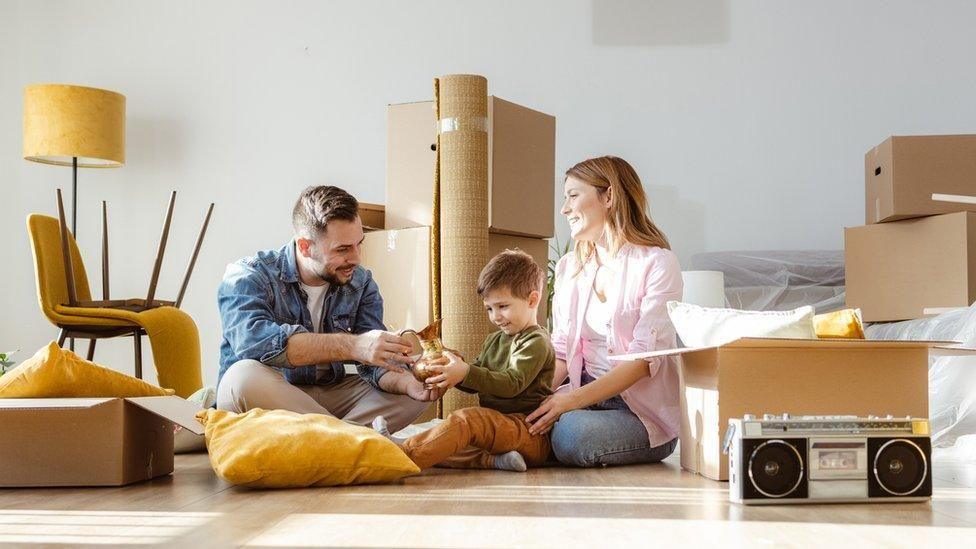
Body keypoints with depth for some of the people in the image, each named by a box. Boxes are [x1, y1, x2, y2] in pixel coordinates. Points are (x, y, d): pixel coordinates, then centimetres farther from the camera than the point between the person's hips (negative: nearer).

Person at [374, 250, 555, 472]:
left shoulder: (536, 343, -7)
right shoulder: (494, 340, 22)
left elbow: (512, 384, -19)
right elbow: (476, 383, 22)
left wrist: (465, 373, -27)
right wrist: (453, 372, 0)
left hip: (528, 429, -9)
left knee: (466, 420, -33)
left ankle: (403, 453, -40)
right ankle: (494, 459, -32)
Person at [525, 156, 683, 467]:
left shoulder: (657, 263, -6)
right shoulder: (569, 267, 14)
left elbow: (644, 359, -15)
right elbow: (562, 351, 12)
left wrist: (573, 400, -25)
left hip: (645, 409, -4)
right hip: (586, 393, 5)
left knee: (571, 434, -34)